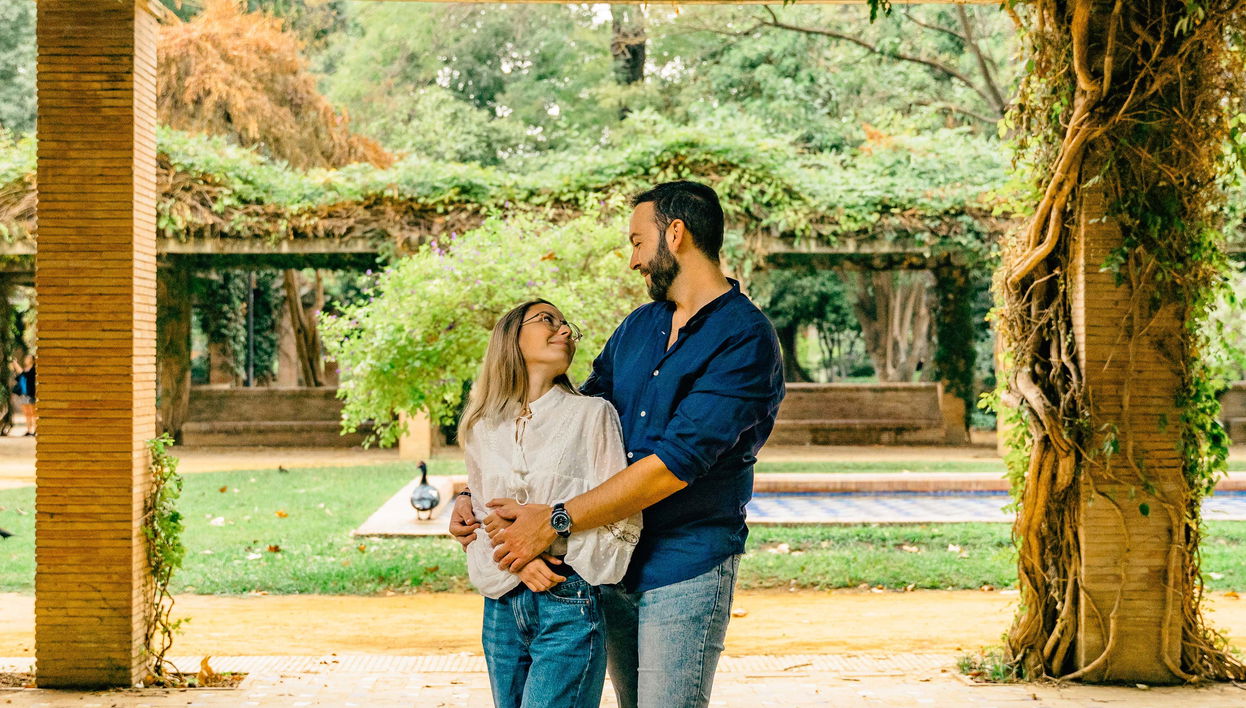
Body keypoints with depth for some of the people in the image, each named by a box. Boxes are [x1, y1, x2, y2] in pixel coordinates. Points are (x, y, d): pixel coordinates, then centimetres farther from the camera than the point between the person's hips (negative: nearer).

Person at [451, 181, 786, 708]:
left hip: (685, 569, -7)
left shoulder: (745, 340, -14)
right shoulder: (638, 326, 12)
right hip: (612, 565, 7)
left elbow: (677, 461, -22)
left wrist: (553, 523, -22)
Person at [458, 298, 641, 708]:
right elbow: (479, 521, 11)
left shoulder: (592, 414, -1)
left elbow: (623, 516, -4)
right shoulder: (482, 429, 10)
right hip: (502, 606, 4)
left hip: (569, 603, -4)